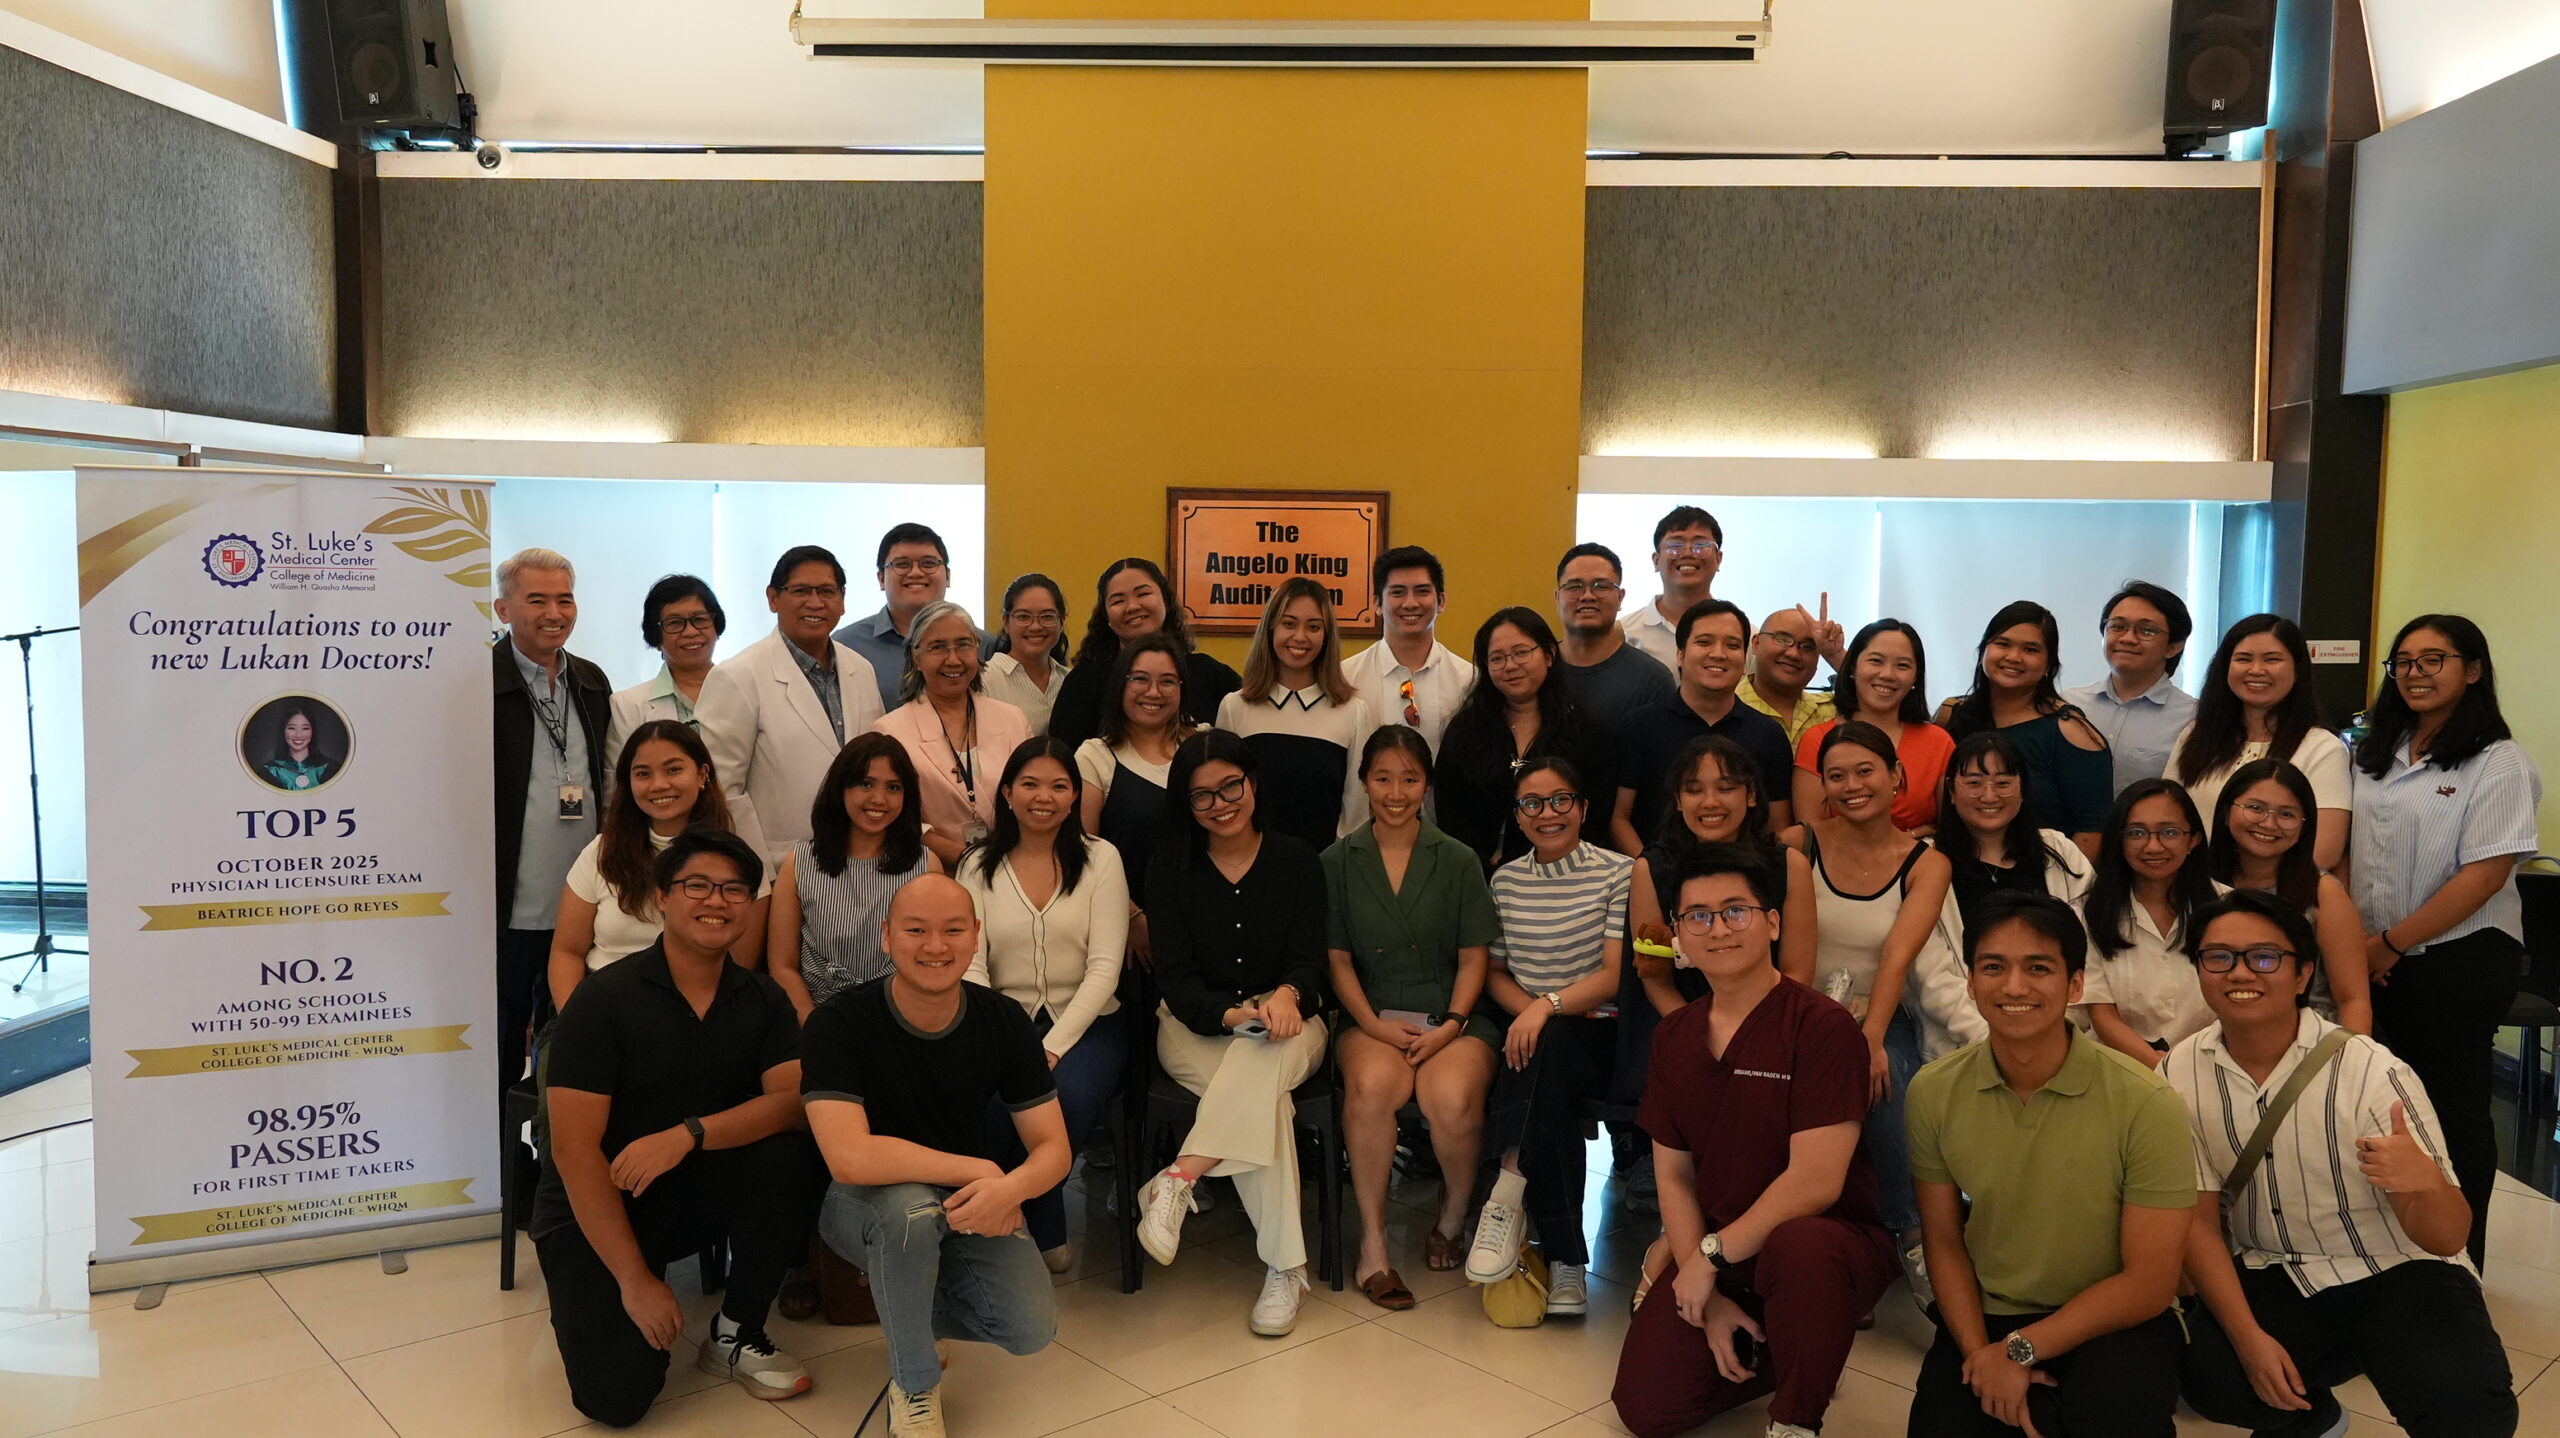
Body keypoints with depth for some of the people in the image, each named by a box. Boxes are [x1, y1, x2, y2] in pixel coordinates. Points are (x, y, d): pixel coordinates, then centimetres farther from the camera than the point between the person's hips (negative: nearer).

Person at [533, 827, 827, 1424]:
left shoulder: (762, 1000, -2)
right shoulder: (604, 999, -15)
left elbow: (796, 1101, -17)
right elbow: (574, 1149, -19)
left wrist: (688, 1134, -33)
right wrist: (635, 1280, -22)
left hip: (697, 1190, 4)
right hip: (595, 1212, -3)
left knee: (790, 1154, -27)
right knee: (618, 1394, -21)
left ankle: (735, 1335, -6)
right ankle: (587, 1303, 15)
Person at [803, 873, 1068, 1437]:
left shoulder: (1003, 1021, -10)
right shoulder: (839, 1024, -21)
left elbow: (1053, 1148, -9)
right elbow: (849, 1157, -34)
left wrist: (1010, 1187, -33)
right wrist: (978, 1169, -30)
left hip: (971, 1203, 3)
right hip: (864, 1202, -3)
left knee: (1032, 1329, -19)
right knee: (909, 1204, -38)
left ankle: (911, 1305, 15)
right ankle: (914, 1386, -11)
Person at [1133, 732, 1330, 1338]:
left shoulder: (1296, 861, 5)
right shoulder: (1172, 866, 4)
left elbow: (1309, 959, -3)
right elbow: (1173, 975, -4)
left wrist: (1286, 995, -29)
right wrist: (1233, 1014, -24)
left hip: (1287, 1022, 1)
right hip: (1196, 1027, -1)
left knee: (1261, 1063, -38)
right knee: (1264, 1095, -33)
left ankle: (1178, 1180, -39)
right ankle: (1285, 1268, -33)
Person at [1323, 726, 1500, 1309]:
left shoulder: (1458, 861, 8)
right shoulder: (1338, 862, 9)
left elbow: (1473, 959, 6)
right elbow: (1338, 960, 7)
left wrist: (1451, 1025, -9)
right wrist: (1374, 1025, -8)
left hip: (1450, 1018, 0)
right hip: (1370, 1017, 0)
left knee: (1453, 1097, -31)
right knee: (1373, 1085, -34)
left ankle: (1454, 1217, 0)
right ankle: (1371, 1240, -19)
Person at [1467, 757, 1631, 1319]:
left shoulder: (1619, 873, 0)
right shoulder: (1505, 880, 13)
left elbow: (1616, 974, -9)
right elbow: (1495, 972, 16)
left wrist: (1548, 1006, -25)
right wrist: (1527, 1011, -6)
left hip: (1598, 1032, -2)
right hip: (1530, 1032, 3)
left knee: (1549, 1050, -38)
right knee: (1547, 1092, -33)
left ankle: (1508, 1196, -27)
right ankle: (1565, 1258, -23)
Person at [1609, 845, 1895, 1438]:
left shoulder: (1821, 1026, -14)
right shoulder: (1673, 1038, 6)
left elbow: (1816, 1180, -20)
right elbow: (1673, 1175, 7)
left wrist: (1712, 1255, -14)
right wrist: (1707, 1298, -4)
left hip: (1827, 1240, -5)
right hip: (1713, 1258, 5)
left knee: (1799, 1247, -40)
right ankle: (1765, 1353, 18)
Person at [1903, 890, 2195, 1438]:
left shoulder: (2145, 1104, -17)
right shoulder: (1933, 1093, -7)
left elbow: (2149, 1284, -13)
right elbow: (1944, 1240, 3)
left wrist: (2020, 1350, -16)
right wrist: (1978, 1351, -12)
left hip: (2113, 1322, -3)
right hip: (1985, 1317, 3)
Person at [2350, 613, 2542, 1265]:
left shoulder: (2499, 765, -10)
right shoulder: (2376, 753, 10)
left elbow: (2483, 875, -16)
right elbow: (2347, 851, 13)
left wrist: (2388, 944, -14)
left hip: (2459, 960, -5)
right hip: (2376, 961, 5)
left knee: (2452, 1110, 4)